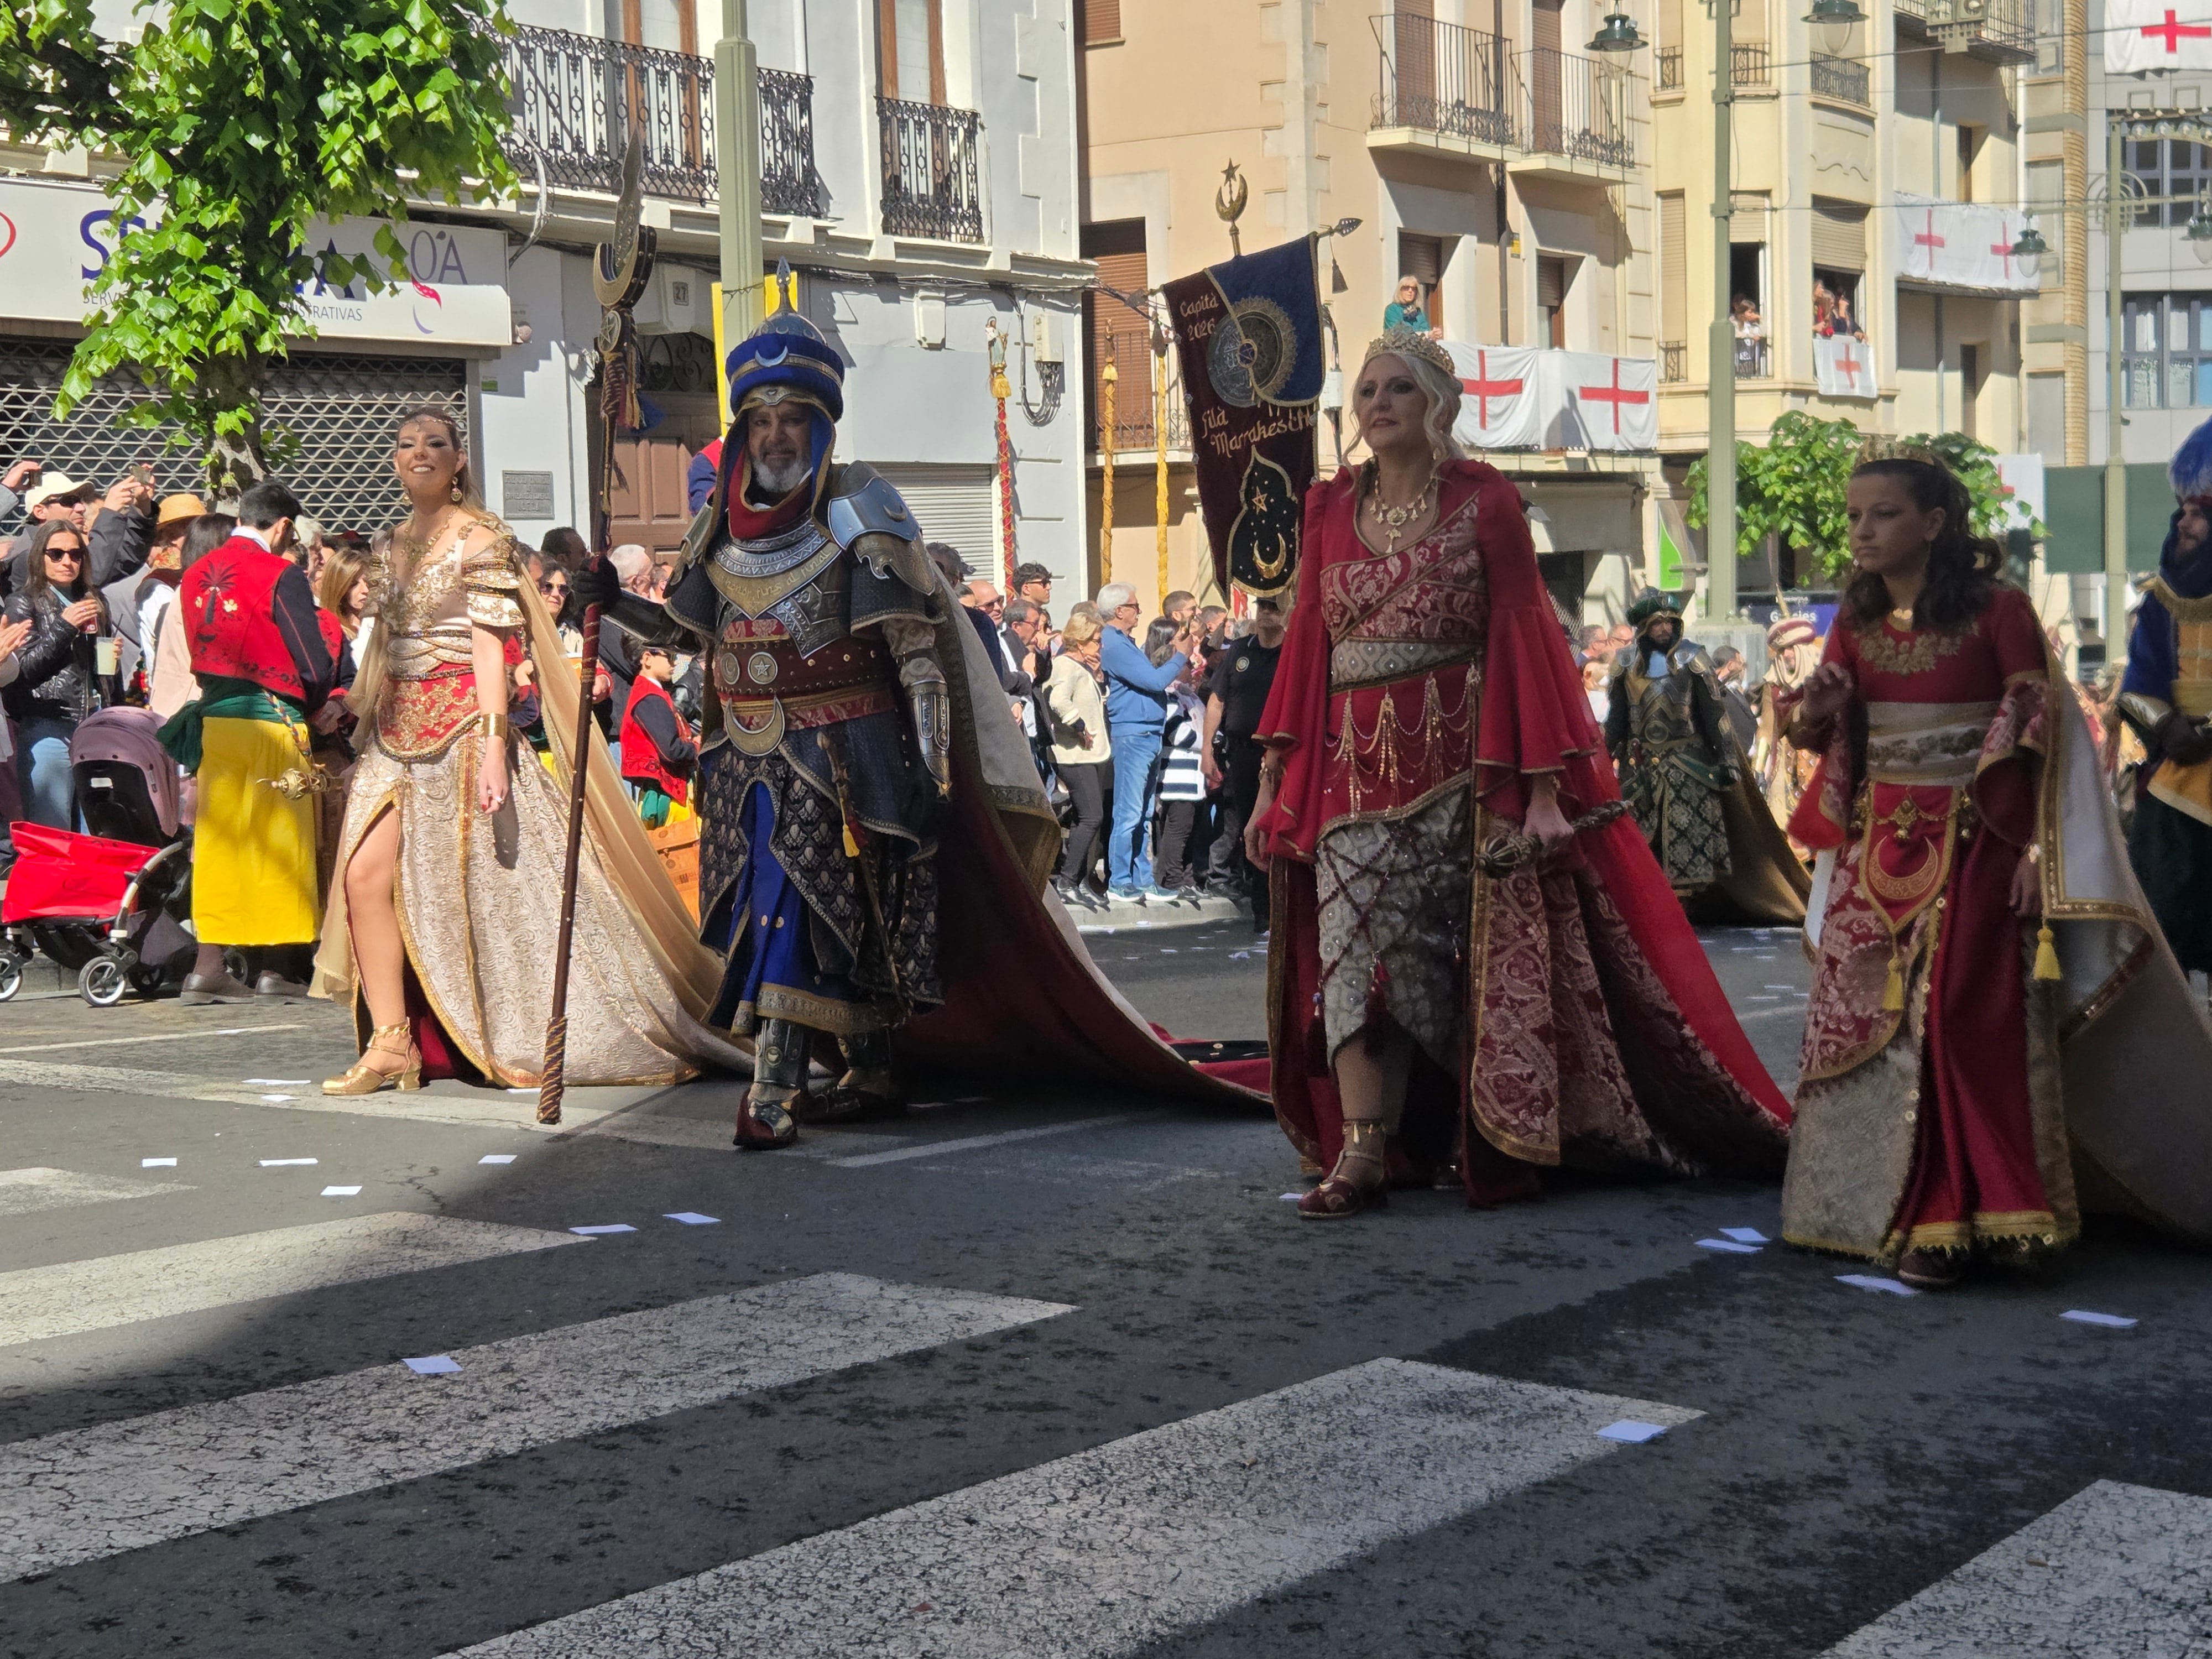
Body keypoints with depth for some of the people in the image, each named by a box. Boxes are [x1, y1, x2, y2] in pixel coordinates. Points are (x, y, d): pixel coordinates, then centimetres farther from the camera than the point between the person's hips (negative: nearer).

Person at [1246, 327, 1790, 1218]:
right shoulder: (1331, 508, 9)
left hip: (1459, 766, -3)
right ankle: (1361, 1154, -2)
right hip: (1355, 770, 3)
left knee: (1482, 954, 2)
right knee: (1358, 950, -4)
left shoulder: (1483, 501, -2)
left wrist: (1542, 787, -14)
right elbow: (1306, 643, 9)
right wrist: (1271, 782, 4)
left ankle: (1491, 1142, 13)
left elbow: (1521, 640, -6)